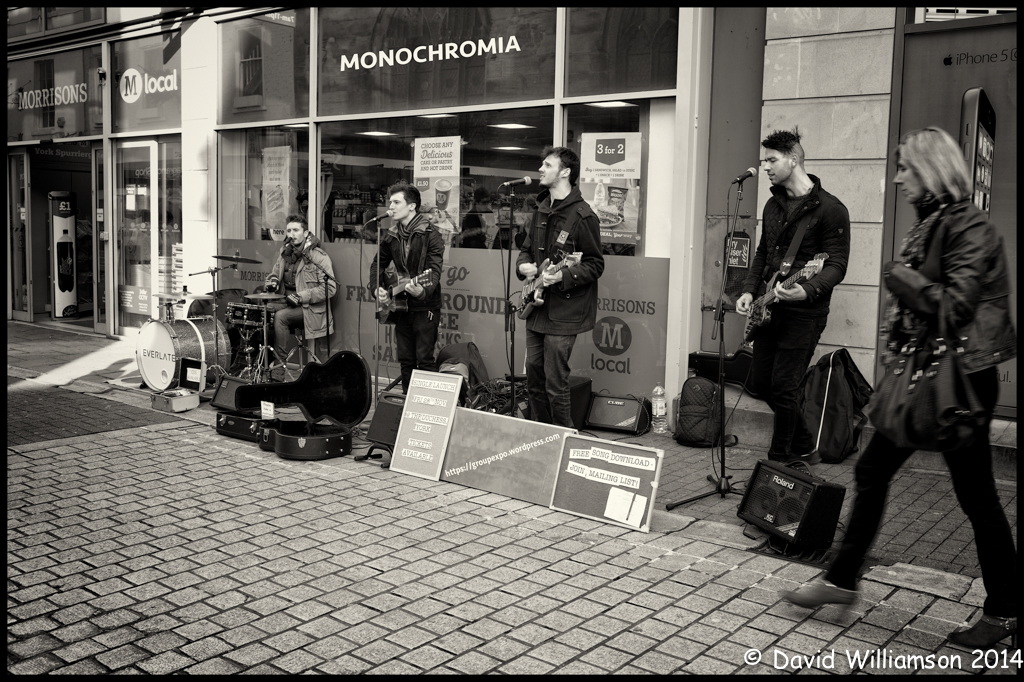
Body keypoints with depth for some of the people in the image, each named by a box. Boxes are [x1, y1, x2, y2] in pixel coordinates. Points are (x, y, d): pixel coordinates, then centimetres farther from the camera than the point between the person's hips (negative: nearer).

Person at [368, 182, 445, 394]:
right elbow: (378, 264, 19)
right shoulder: (390, 236, 9)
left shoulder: (430, 234, -11)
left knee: (425, 360, -7)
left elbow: (434, 270, -20)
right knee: (406, 360, 10)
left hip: (425, 306, -6)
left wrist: (423, 290, -39)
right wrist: (377, 288, 1)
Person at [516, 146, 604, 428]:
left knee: (555, 384, -5)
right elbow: (526, 248, 24)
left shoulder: (582, 216, -12)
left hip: (563, 312, -8)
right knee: (534, 378, 13)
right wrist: (523, 265, 2)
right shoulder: (541, 211, 14)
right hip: (537, 308, 8)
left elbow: (595, 265, -12)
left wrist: (562, 276, -25)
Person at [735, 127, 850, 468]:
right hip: (770, 308, 8)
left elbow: (837, 265, -15)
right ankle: (804, 447, 30)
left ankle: (780, 462, 11)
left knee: (782, 387, -7)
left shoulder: (830, 209, -11)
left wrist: (807, 290, -32)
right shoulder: (773, 204, 13)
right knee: (760, 381, 11)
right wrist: (749, 290, 6)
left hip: (804, 311, -8)